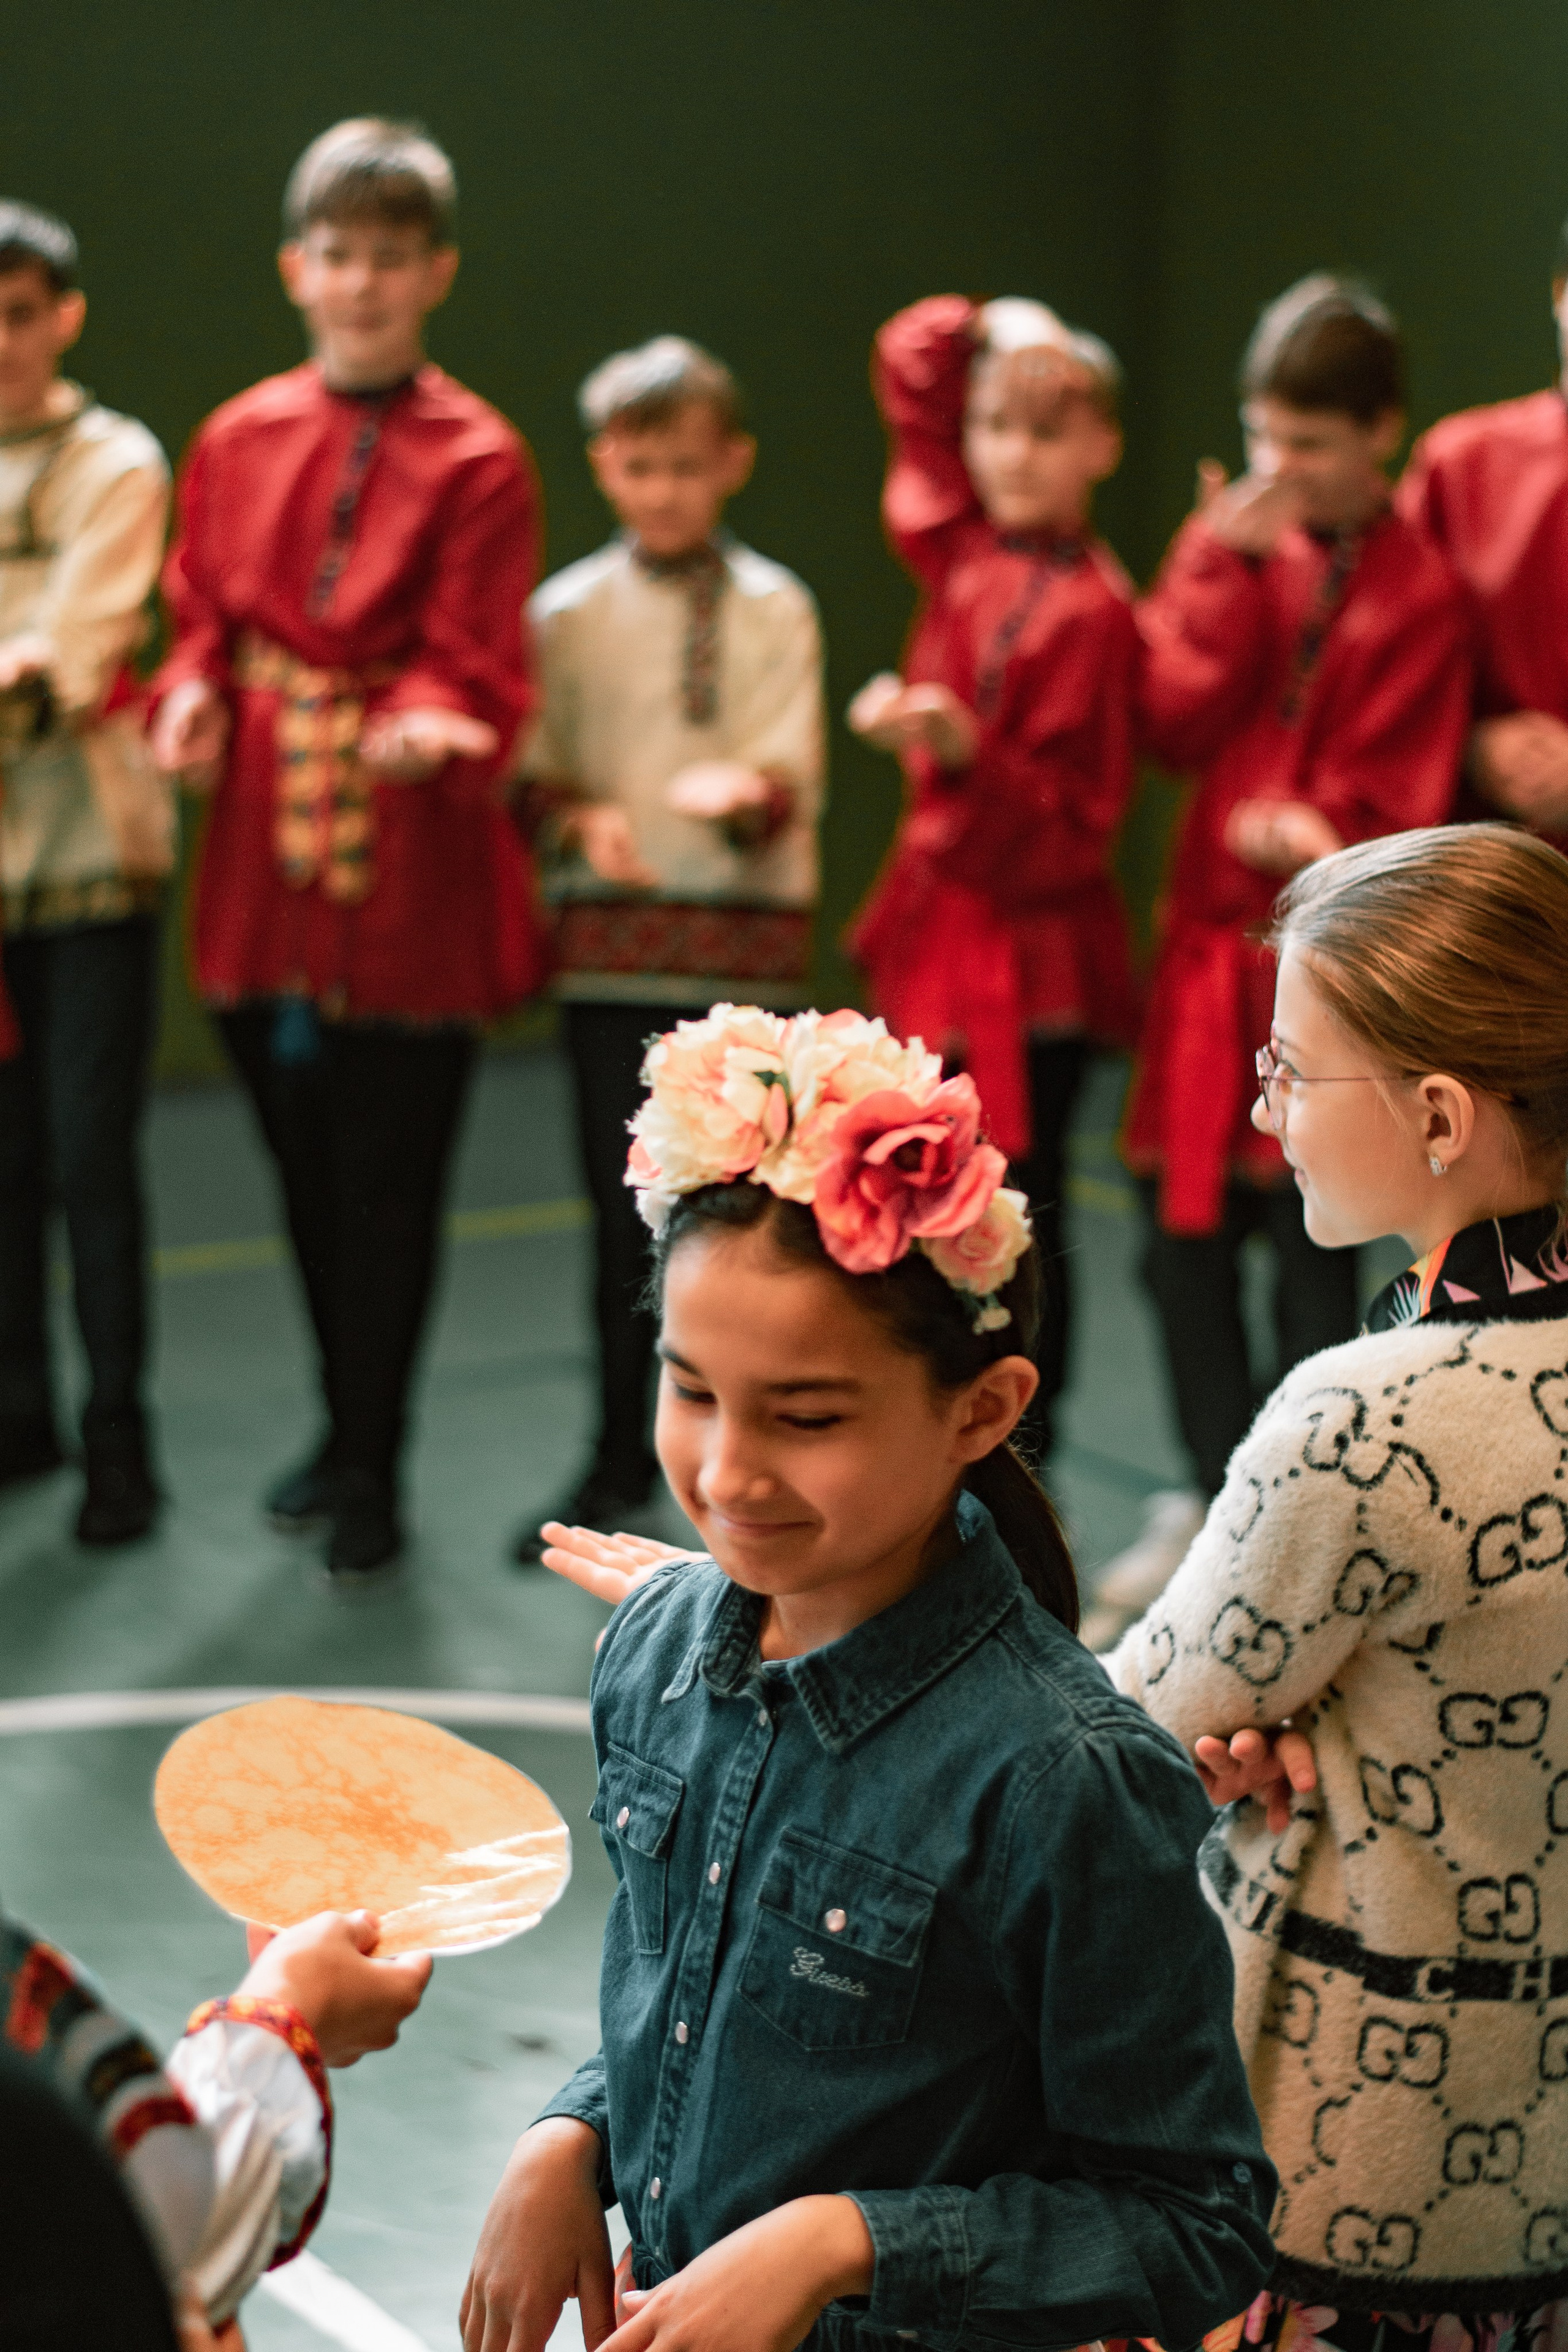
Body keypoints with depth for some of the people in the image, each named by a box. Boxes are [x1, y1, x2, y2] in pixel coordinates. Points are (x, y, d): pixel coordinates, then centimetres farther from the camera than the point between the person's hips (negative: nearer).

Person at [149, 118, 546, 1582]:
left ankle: (369, 1474, 13)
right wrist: (191, 695, -10)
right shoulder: (237, 442, 8)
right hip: (266, 860, 4)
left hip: (407, 871, -4)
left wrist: (424, 725, -31)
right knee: (305, 1170, 14)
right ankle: (347, 1430, 32)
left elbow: (471, 663, -10)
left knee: (390, 1180, 1)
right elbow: (204, 614, 11)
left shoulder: (476, 461, -5)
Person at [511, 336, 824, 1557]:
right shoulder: (567, 612, 7)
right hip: (611, 938, 1)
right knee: (624, 1205, 4)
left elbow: (794, 777, -4)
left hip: (746, 927, -1)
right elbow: (532, 770, 6)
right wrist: (581, 817, -15)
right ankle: (623, 1454, 17)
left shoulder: (774, 608, 3)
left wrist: (744, 791, -26)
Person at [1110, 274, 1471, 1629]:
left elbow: (1398, 796, -6)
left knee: (1310, 1242, 0)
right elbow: (1177, 720, -5)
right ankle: (1222, 1498, 22)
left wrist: (1327, 849, -24)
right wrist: (1234, 564, -12)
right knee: (1183, 1236, 7)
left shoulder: (1419, 591, -6)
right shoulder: (1230, 538, 7)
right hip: (1211, 938, 4)